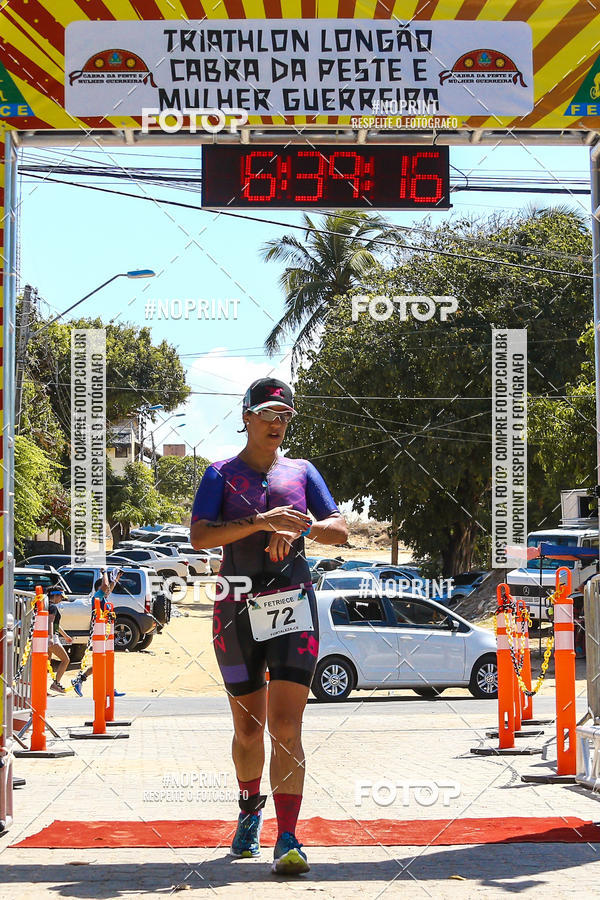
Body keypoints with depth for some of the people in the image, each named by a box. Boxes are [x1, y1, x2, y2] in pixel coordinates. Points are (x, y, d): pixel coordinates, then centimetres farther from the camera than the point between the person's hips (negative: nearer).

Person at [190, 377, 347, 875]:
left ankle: (288, 840, -15)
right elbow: (199, 535, -8)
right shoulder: (222, 474, 6)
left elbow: (340, 530, 9)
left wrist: (301, 526, -11)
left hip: (293, 607, 0)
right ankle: (251, 807, 37)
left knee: (286, 727, -11)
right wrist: (261, 522, -19)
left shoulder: (301, 471, 13)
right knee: (248, 728, 10)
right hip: (238, 610, 0)